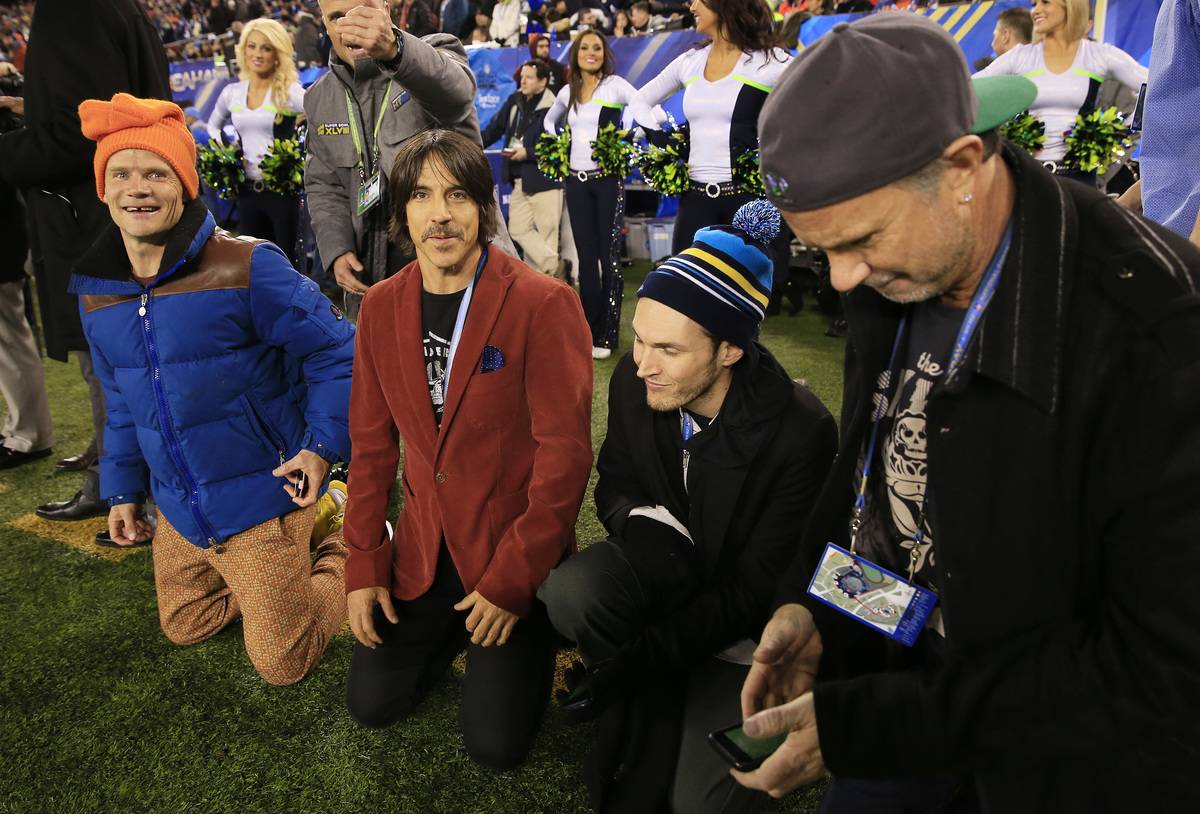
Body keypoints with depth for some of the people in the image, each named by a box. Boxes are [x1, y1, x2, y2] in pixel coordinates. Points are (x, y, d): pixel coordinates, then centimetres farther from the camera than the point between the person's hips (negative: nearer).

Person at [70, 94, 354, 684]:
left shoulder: (247, 268, -20)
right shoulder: (95, 293, 1)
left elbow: (335, 351, -16)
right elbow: (122, 403, 14)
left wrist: (323, 445, -24)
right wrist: (123, 489, 15)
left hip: (261, 499, -6)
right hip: (178, 513, 7)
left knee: (282, 666, 5)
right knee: (184, 629, 25)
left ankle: (347, 549, 26)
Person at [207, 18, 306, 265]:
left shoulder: (288, 91, -8)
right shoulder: (231, 92, 8)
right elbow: (213, 124, 25)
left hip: (281, 189, -5)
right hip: (247, 191, 5)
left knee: (287, 261, 0)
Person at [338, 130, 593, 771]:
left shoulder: (544, 305, -19)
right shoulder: (381, 307, -1)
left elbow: (565, 452, -19)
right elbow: (372, 442, 4)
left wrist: (510, 580, -18)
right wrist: (364, 564, 1)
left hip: (514, 552, -4)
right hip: (425, 546, 5)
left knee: (494, 742, -2)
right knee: (371, 702, 8)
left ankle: (532, 636, 26)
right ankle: (456, 627, 33)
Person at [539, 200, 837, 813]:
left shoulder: (801, 433, -28)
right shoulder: (633, 383, -16)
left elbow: (758, 592, -21)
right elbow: (614, 485, 1)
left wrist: (642, 656, -25)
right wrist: (645, 527, -23)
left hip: (742, 621, -4)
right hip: (666, 579, 4)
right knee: (570, 589, -28)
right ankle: (654, 724, -3)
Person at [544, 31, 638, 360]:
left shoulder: (615, 85, -4)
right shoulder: (567, 92, 12)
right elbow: (550, 121, 29)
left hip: (608, 179, -5)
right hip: (576, 181, 5)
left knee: (608, 256, -3)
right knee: (586, 257, 8)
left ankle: (606, 336, 2)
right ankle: (588, 331, 15)